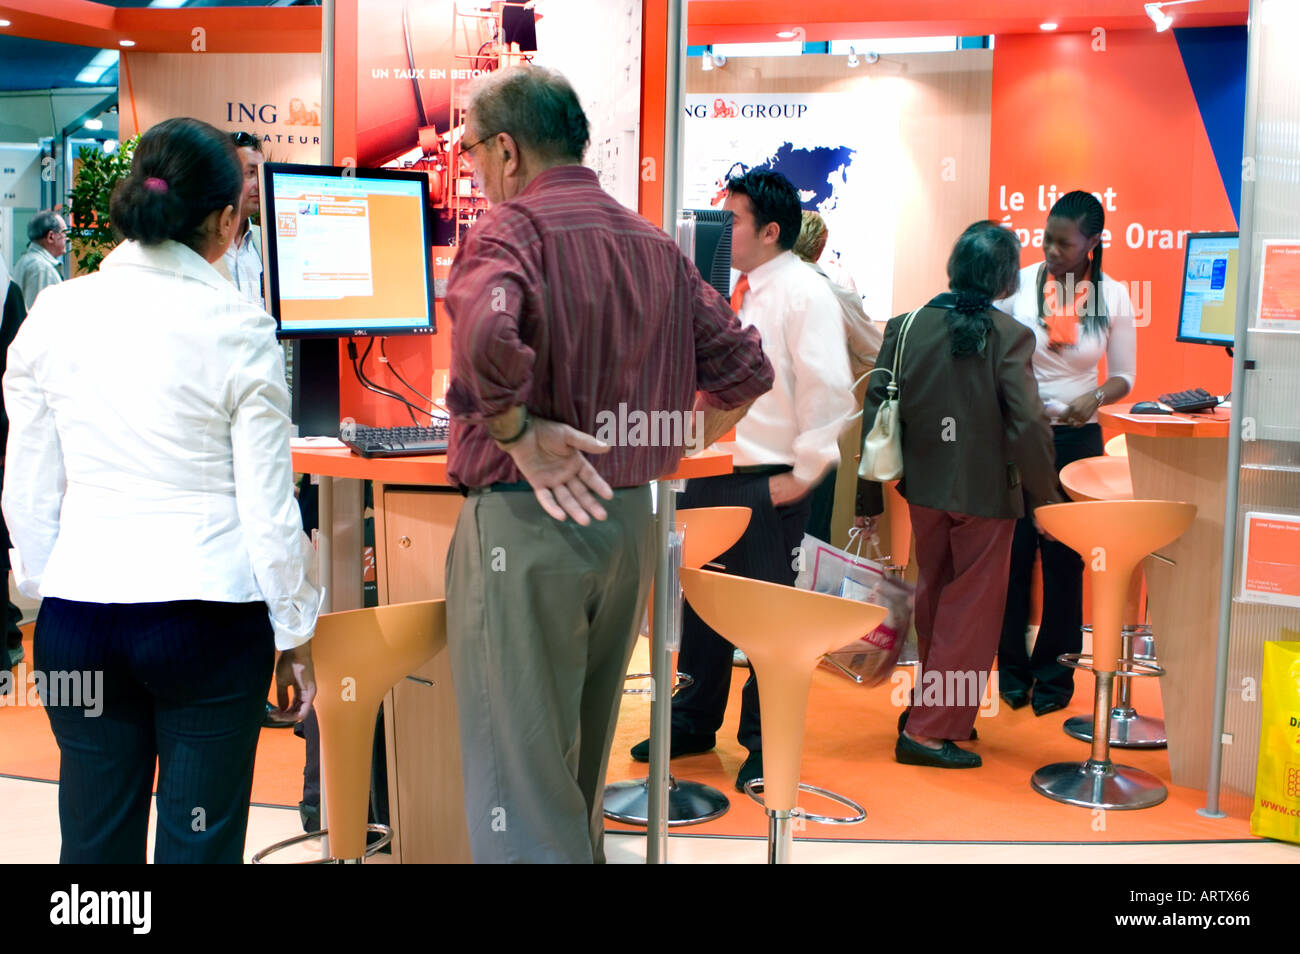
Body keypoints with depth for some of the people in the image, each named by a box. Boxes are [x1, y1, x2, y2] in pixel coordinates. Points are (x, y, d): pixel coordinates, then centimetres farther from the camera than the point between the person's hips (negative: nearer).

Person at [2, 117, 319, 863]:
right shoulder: (239, 328, -9)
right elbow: (267, 505, -6)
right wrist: (295, 638, 5)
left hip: (79, 613, 3)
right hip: (208, 613, -3)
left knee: (95, 838, 14)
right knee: (199, 842, 8)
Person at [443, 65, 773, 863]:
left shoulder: (511, 227, -10)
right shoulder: (657, 245, 11)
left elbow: (486, 332, -31)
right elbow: (743, 367, 12)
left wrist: (518, 433, -18)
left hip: (524, 522, -7)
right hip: (631, 522, 7)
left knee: (519, 776, 0)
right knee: (583, 766, 22)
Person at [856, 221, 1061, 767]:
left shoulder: (905, 327, -4)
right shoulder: (1009, 337, -14)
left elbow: (877, 413, -2)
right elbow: (1028, 425, -17)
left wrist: (870, 496, 6)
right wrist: (1045, 495, -5)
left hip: (925, 486, 4)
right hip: (986, 494, -4)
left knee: (934, 595, 22)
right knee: (971, 610, 7)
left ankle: (934, 703, 36)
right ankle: (930, 731, 8)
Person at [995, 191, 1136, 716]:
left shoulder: (1113, 297, 0)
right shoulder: (1019, 285, -4)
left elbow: (1123, 377, 5)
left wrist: (1094, 398, -15)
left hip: (1077, 438, 1)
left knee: (1065, 558, 5)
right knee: (1012, 552, 3)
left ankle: (1054, 676, 18)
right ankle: (1012, 671, 18)